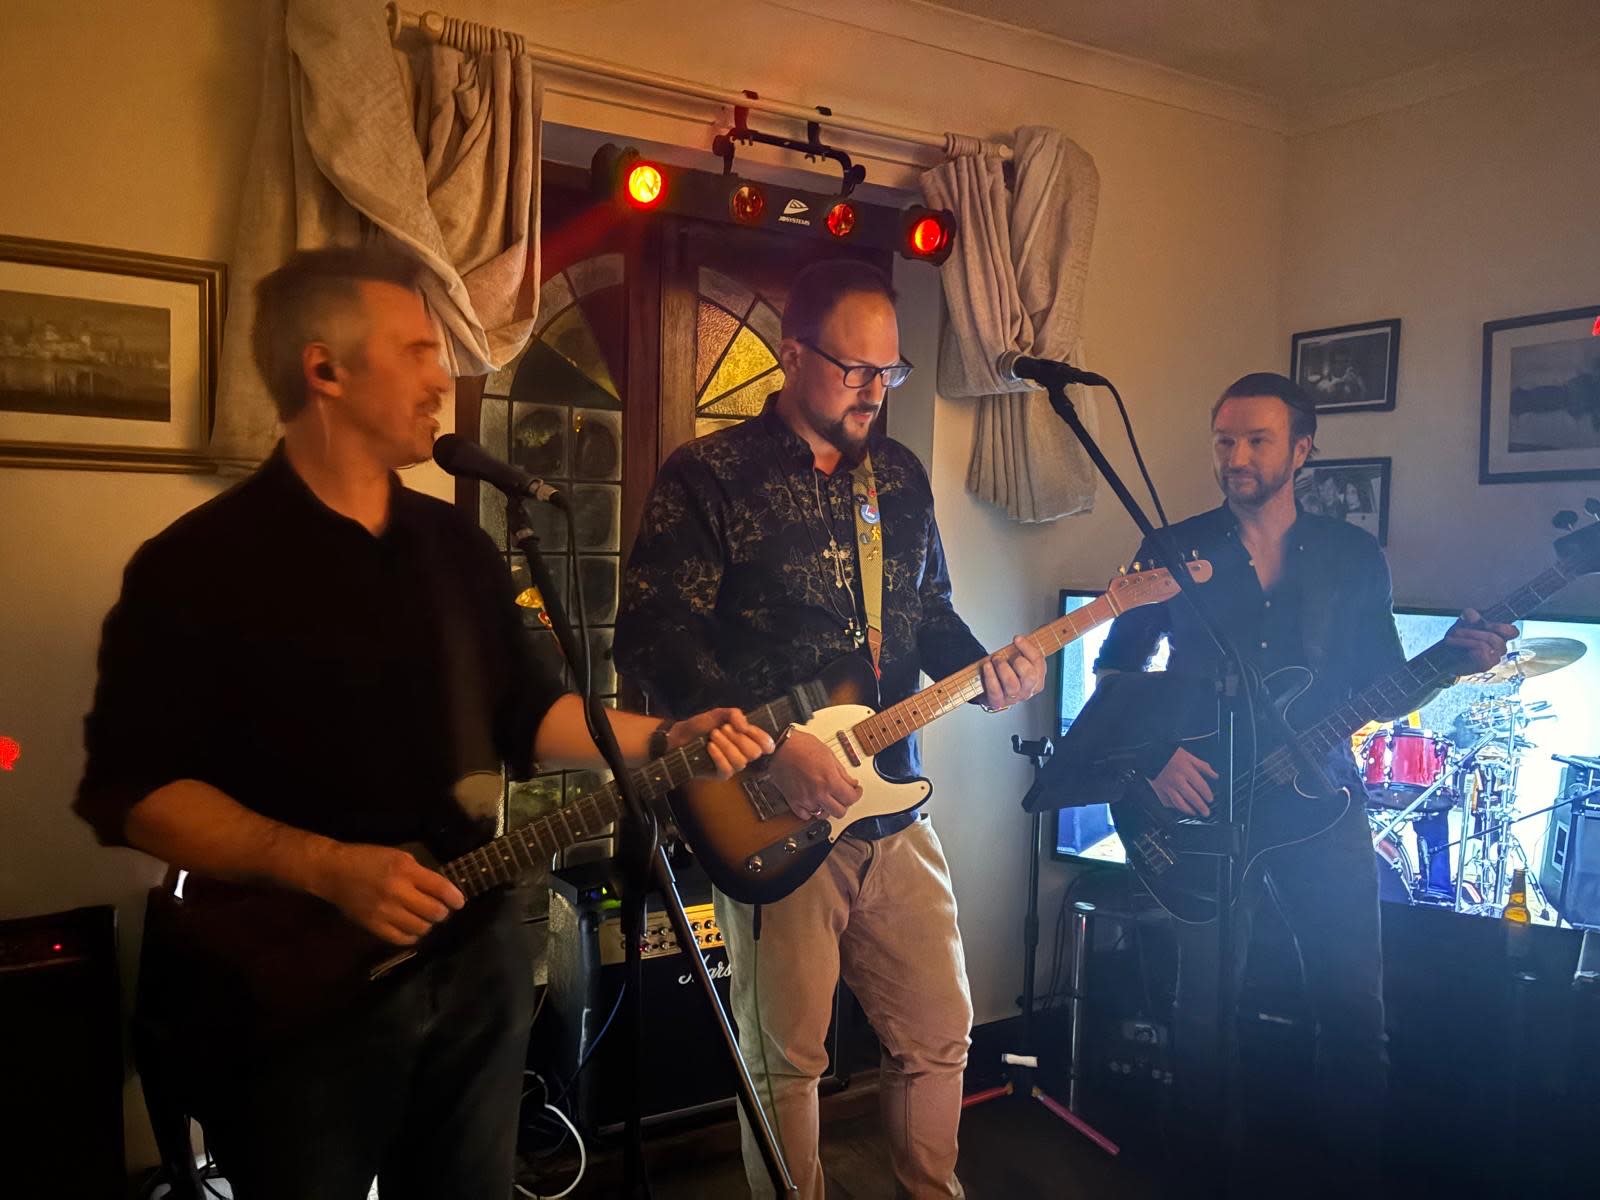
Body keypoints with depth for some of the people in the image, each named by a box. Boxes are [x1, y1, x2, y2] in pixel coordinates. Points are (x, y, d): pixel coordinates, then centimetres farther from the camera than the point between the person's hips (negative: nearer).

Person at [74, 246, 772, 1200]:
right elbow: (129, 788, -16)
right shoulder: (199, 563, -13)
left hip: (479, 954, 6)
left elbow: (523, 709, 14)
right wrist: (325, 868, -24)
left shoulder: (458, 545, 7)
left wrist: (662, 739, 2)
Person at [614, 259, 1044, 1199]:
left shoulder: (902, 476, 10)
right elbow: (654, 636, -16)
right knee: (787, 1060, 10)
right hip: (775, 820, -5)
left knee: (940, 1032, 17)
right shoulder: (709, 477, -9)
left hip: (895, 806, 6)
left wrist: (985, 671, -3)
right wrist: (773, 745, -23)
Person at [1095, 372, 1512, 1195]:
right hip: (1203, 806, -1)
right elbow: (1115, 671, 5)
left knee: (1354, 1006, 3)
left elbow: (1378, 689, 9)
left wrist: (1450, 661, -10)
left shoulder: (1354, 556, 6)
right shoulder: (1175, 551, 1)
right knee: (1204, 1007, 5)